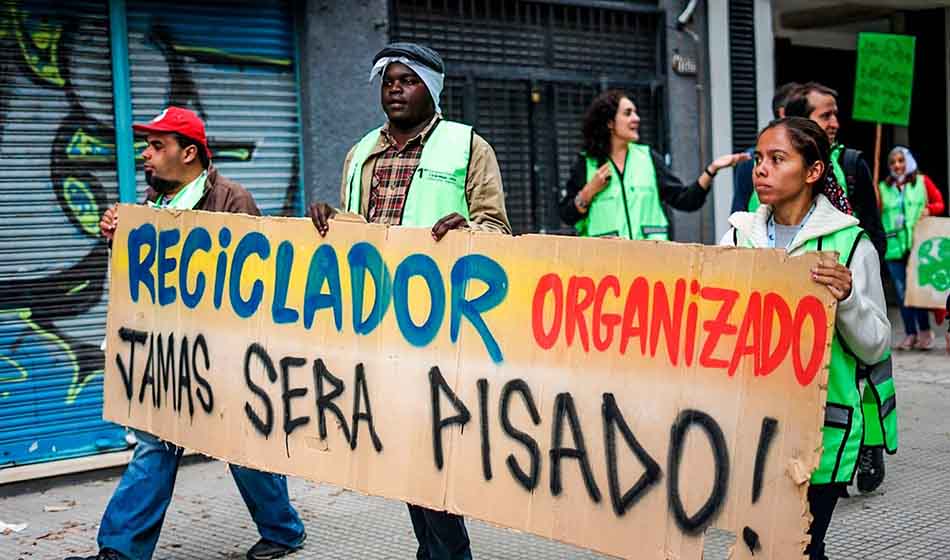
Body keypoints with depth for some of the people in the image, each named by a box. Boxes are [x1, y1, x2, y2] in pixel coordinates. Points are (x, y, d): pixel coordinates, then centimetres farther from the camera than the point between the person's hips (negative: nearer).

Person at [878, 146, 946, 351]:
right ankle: (910, 334, 12)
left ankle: (924, 331, 4)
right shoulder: (883, 187, 12)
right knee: (901, 291, 3)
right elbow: (876, 212, 11)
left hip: (918, 245, -2)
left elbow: (939, 203, 10)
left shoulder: (922, 181, 8)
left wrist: (929, 209, -9)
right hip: (893, 246, 2)